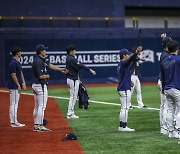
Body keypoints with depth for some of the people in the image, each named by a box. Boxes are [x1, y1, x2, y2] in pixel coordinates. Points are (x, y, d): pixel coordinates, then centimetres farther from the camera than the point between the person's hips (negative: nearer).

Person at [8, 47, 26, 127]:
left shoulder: (17, 62, 15)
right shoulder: (13, 63, -17)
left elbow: (21, 73, 19)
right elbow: (13, 75, -20)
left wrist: (23, 83, 9)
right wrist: (18, 86, -18)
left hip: (17, 86, 10)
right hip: (14, 86, -10)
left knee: (15, 105, 12)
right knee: (13, 104, -7)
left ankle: (14, 122, 17)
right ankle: (13, 122, -4)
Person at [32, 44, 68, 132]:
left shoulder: (41, 60, 12)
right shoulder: (39, 62, -20)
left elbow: (50, 65, 23)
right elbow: (41, 76, -24)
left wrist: (60, 69, 25)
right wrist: (47, 76, -4)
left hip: (35, 85, 11)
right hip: (40, 86, -11)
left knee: (37, 106, 14)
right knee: (42, 106, -6)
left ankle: (36, 126, 18)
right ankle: (40, 126, -4)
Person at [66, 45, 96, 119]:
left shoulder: (68, 58, 14)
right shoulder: (72, 59, -18)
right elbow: (80, 66, -24)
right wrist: (90, 70, -24)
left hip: (70, 79, 10)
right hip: (73, 80, -10)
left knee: (73, 96, 14)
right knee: (73, 96, -5)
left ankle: (70, 113, 17)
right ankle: (70, 114, -3)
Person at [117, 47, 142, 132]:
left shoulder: (120, 65, 16)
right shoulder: (123, 63, -13)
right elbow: (130, 59, -34)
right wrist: (136, 53, -51)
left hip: (121, 89, 10)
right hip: (125, 89, -10)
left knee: (124, 108, 14)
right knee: (125, 108, -7)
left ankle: (121, 126, 16)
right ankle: (124, 127, -6)